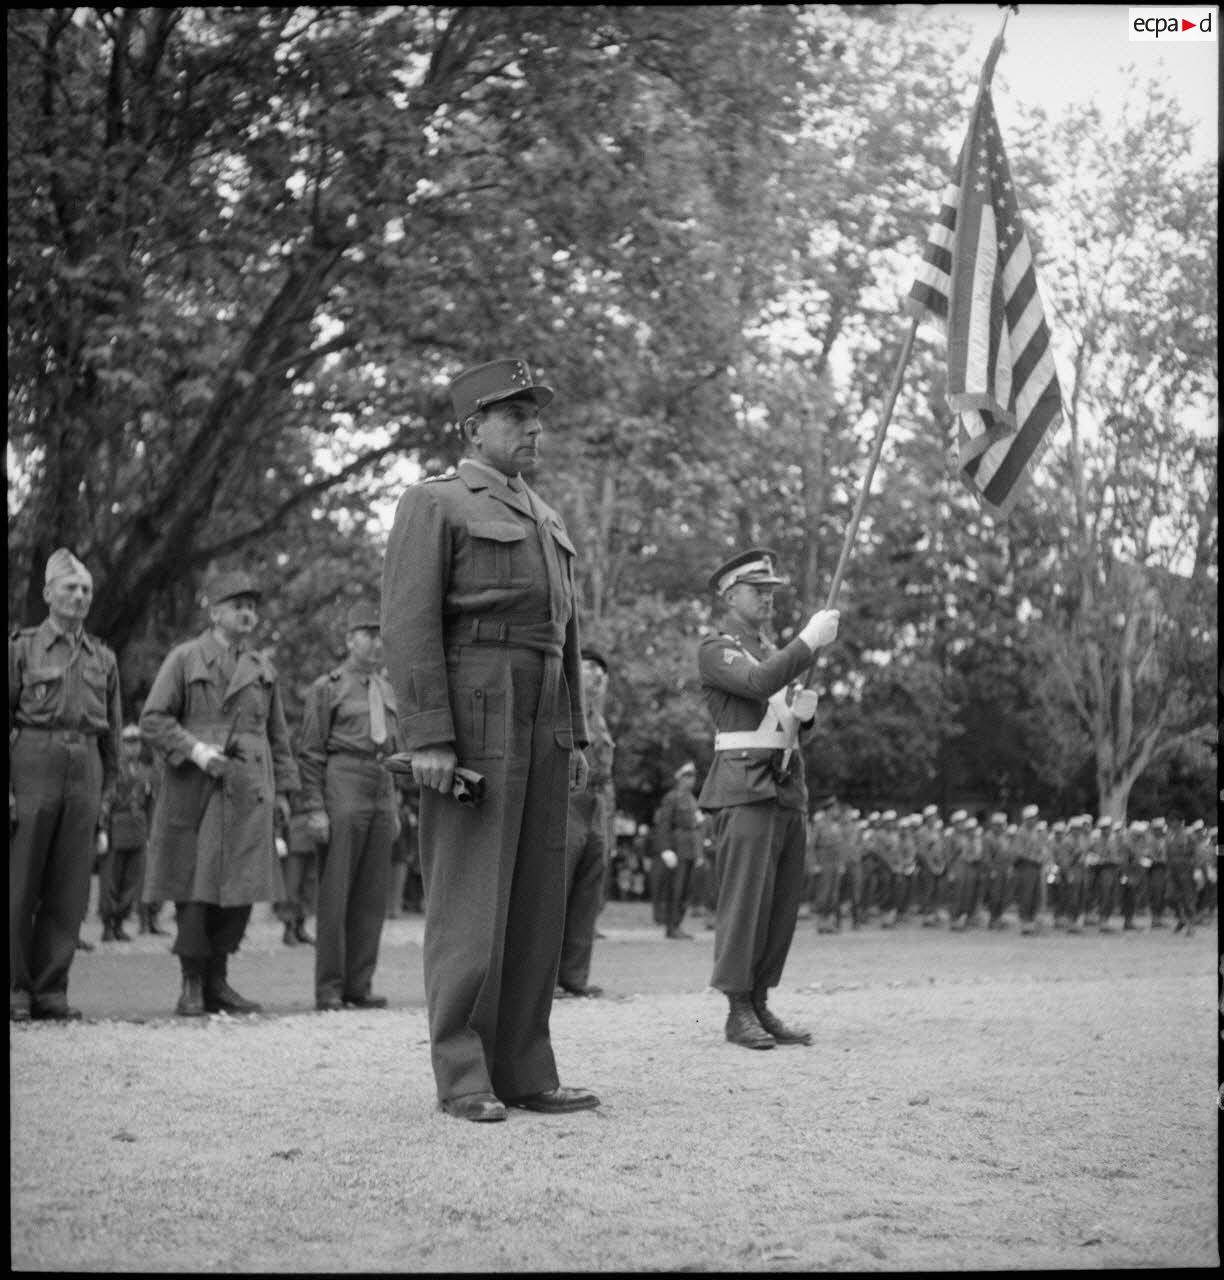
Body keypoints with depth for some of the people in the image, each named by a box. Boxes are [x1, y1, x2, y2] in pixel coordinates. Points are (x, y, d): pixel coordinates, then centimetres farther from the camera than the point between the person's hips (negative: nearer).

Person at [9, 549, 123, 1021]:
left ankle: (50, 990, 10)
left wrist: (106, 787, 10)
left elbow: (112, 730, 16)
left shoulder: (103, 658, 13)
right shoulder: (22, 648, 2)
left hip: (84, 773, 4)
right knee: (19, 887, -1)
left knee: (69, 890, 3)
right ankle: (15, 988, 7)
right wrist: (5, 788, -10)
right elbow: (4, 718, -2)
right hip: (32, 768, -3)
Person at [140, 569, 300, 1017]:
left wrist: (283, 789, 14)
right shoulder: (183, 659, 3)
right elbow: (152, 720, -2)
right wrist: (196, 750, -16)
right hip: (194, 792, -4)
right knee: (194, 888, -4)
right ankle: (191, 985, 6)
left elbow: (277, 734, 21)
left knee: (241, 890, 1)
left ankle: (218, 982, 12)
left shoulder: (264, 669, 16)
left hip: (248, 795, 4)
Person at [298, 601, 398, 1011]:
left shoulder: (389, 690, 19)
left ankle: (360, 984, 10)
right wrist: (314, 808, -11)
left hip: (382, 791, 6)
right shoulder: (326, 688, 1)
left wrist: (396, 806, 17)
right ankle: (329, 987, 0)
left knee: (372, 895, 5)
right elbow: (309, 753, -3)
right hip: (343, 789, -6)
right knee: (334, 892, -4)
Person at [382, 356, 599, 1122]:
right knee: (470, 895, -7)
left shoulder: (547, 523, 21)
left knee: (536, 895, 5)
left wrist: (577, 738, 13)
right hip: (471, 716, -7)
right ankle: (464, 1078, -4)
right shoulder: (435, 505, -2)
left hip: (542, 722, 8)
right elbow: (410, 625, -11)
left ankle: (524, 1071, 8)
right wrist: (428, 739, -19)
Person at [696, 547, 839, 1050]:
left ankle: (760, 1007, 9)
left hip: (787, 790, 8)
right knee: (744, 899, -9)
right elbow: (759, 683, -21)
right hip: (745, 790, -8)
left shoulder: (771, 650, 24)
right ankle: (738, 1013, -5)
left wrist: (804, 710, 2)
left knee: (783, 904, 4)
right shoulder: (715, 650, -2)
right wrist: (810, 641, -18)